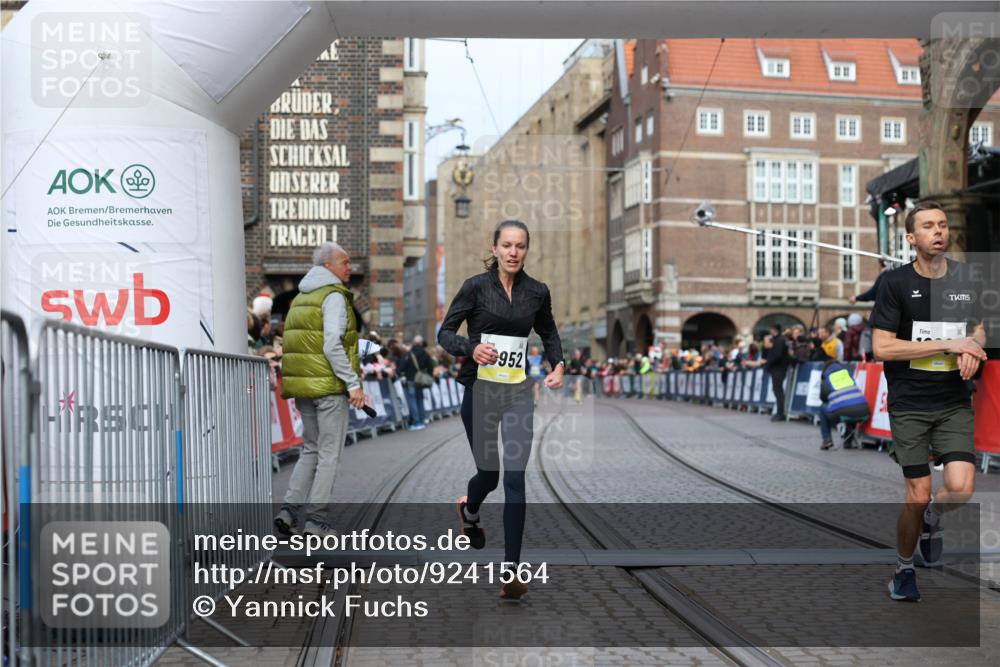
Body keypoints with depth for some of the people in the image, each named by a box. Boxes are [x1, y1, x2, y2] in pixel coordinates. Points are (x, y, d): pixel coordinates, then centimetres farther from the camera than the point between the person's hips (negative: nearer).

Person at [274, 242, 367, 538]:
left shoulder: (300, 299, 17)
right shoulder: (333, 296, -10)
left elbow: (292, 346, 16)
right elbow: (333, 346, -20)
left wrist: (294, 384, 20)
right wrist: (354, 383, -20)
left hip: (303, 386, 8)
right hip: (330, 385, -8)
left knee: (311, 450, 16)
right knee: (329, 453, 0)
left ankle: (289, 509, 6)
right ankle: (317, 518, 1)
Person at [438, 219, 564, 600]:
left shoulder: (537, 292, 4)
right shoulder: (476, 287, -5)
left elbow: (548, 332, 21)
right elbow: (445, 332, -4)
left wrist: (558, 364, 3)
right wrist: (471, 348, -24)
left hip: (518, 393, 2)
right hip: (479, 390, -1)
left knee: (515, 478, -8)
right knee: (489, 472, 11)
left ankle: (511, 571, -5)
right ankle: (469, 511, 49)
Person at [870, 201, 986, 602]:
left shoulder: (965, 278, 6)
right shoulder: (895, 282, -7)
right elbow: (882, 347, -13)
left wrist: (973, 347, -3)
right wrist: (948, 345, -16)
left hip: (955, 403, 3)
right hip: (909, 406, -3)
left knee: (960, 488, -14)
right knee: (918, 497, -2)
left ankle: (932, 519, 22)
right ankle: (904, 569, 23)